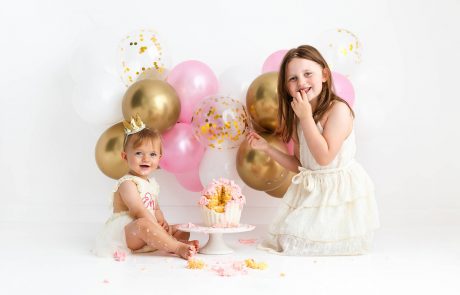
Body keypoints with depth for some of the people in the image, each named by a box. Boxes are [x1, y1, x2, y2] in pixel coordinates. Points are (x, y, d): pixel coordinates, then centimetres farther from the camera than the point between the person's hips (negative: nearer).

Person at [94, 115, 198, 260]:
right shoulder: (127, 183, -12)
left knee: (183, 230, 5)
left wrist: (163, 223, -2)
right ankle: (177, 247, -38)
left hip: (143, 235, 10)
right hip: (123, 233, -10)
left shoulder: (152, 184, 17)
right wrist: (159, 227, -24)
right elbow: (139, 211, -21)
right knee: (143, 224, -41)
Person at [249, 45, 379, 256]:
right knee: (288, 240, 6)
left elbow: (324, 157, -25)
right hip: (309, 191, 7)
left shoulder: (338, 109, -18)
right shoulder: (298, 118, 5)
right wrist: (267, 148, 3)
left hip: (339, 190, -7)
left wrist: (306, 117, -23)